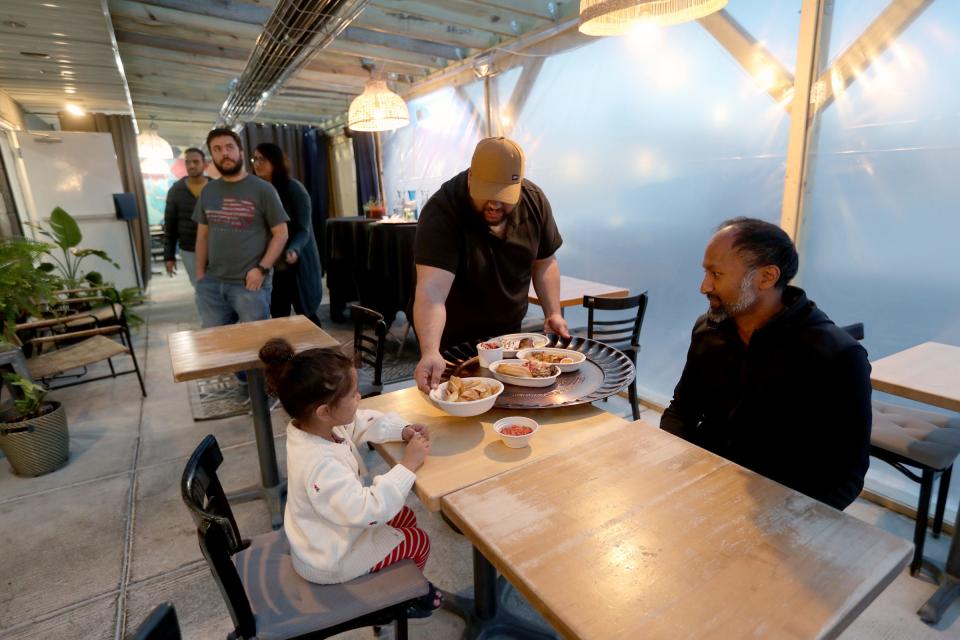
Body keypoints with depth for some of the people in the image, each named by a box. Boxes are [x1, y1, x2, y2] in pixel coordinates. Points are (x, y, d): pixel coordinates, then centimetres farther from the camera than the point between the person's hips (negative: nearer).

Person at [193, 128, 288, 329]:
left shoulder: (263, 189, -2)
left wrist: (262, 269, -13)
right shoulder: (208, 191, 12)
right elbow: (203, 236, 16)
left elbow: (281, 233, -4)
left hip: (250, 284, -4)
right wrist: (200, 275, 10)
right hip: (211, 284, 5)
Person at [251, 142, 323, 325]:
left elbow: (304, 229, -15)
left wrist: (294, 250, -34)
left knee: (305, 313, 4)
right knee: (278, 316, 9)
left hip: (298, 264, -5)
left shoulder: (294, 189, -11)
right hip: (273, 265, 5)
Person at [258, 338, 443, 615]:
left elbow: (365, 422, -2)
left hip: (337, 525, 8)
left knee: (405, 517, 19)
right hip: (329, 560, -8)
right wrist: (408, 465, -35)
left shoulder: (316, 425, -15)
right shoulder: (320, 466, -42)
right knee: (419, 542, 6)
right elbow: (368, 510, -41)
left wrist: (403, 430, -17)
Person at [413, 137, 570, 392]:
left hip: (510, 334, 5)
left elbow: (544, 262, 2)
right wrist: (430, 352, -52)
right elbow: (432, 290, -39)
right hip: (453, 342, -4)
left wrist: (553, 313, -8)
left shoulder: (534, 200, -12)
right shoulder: (442, 212, -28)